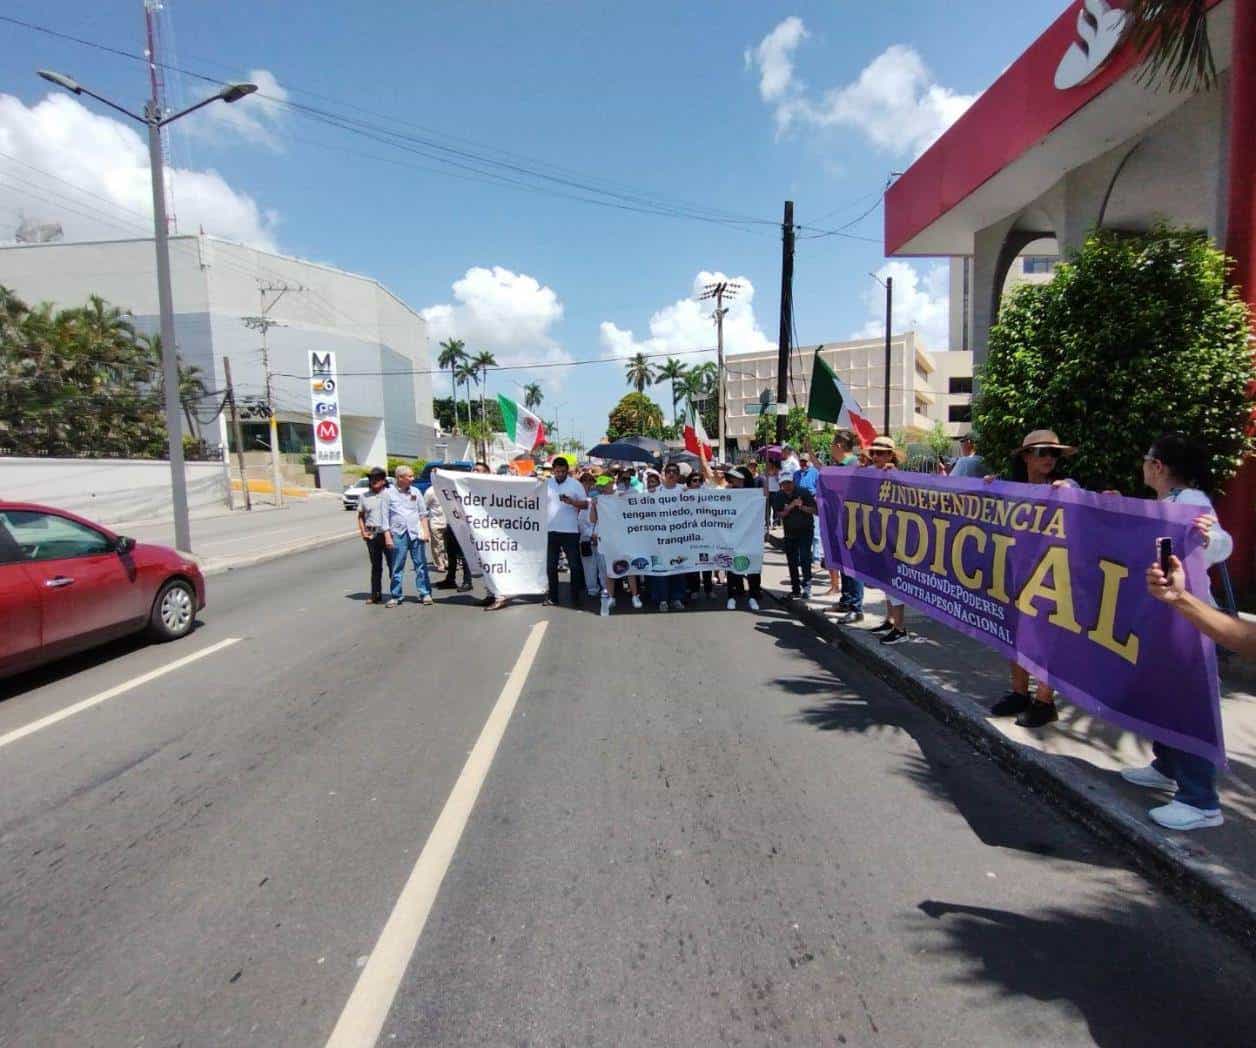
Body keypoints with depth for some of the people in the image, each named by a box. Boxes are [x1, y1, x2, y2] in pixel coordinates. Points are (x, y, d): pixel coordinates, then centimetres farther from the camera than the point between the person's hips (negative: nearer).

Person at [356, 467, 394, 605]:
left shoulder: (389, 494, -1)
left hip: (388, 534, -4)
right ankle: (376, 595, 18)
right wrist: (363, 532, 6)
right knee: (376, 566, 11)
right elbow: (360, 516, 19)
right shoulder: (365, 496, 11)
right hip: (372, 535, 4)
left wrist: (390, 534, -8)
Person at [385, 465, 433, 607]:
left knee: (421, 564, 4)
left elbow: (423, 514, 13)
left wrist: (426, 531, 5)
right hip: (398, 533, -2)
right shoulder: (388, 493, 0)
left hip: (416, 532, 2)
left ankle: (425, 593, 10)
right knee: (397, 567, 3)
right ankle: (395, 596, 11)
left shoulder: (415, 491, 11)